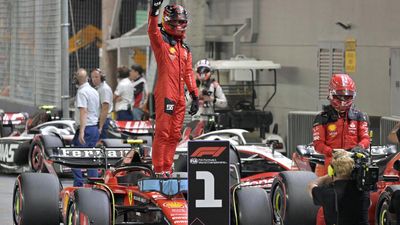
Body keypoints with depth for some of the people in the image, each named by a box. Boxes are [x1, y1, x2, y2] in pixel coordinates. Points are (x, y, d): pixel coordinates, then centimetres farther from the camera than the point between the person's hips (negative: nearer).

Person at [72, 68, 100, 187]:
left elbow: (83, 111, -21)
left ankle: (78, 184, -11)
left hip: (86, 128, -8)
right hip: (95, 128, 8)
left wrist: (81, 132, -26)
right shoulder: (94, 91, 13)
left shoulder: (81, 92, -12)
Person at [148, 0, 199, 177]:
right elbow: (152, 31, -22)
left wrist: (195, 96, 15)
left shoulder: (184, 48, 21)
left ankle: (167, 168, 15)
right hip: (165, 94, -7)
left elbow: (188, 73, 22)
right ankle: (159, 170, -6)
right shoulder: (161, 41, 0)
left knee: (175, 135, 9)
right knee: (163, 132, -8)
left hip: (179, 96, 7)